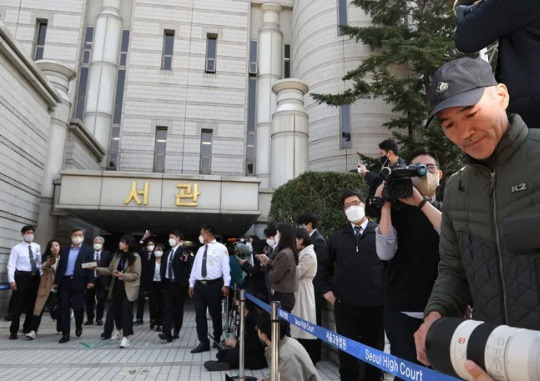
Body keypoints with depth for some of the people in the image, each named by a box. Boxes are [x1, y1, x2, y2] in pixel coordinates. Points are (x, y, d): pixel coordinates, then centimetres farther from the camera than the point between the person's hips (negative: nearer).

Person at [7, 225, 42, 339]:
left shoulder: (37, 247, 6)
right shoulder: (16, 248, -5)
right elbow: (11, 265, -8)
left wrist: (41, 277, 4)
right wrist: (12, 281, -15)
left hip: (35, 276, 4)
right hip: (22, 277, -4)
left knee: (32, 304, 14)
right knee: (18, 305, -2)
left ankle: (27, 328, 30)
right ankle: (14, 331, 10)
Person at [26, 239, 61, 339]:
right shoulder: (46, 257, 3)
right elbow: (42, 268, -15)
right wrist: (48, 263, -35)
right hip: (47, 286, -1)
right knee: (39, 307, -8)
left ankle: (60, 328, 24)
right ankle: (33, 330, -6)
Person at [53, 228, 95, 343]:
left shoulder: (88, 250, 3)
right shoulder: (65, 250, 14)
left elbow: (90, 266, -4)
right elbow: (60, 267, 13)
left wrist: (90, 281, -13)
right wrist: (56, 282, 7)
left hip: (79, 282, -3)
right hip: (65, 282, 3)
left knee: (78, 307, -3)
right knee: (64, 308, 2)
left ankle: (79, 326, 26)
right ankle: (65, 334, 9)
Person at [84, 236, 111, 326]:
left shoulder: (107, 254, 1)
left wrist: (108, 282, -9)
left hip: (102, 281, -1)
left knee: (101, 300, 4)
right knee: (89, 301, 8)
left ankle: (99, 319, 17)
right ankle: (90, 318, 23)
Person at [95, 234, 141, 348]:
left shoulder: (135, 257, -10)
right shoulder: (117, 256, 9)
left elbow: (136, 275, -14)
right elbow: (110, 270, 7)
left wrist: (123, 275, -25)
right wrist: (98, 269, -6)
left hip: (128, 289, -6)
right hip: (117, 287, 6)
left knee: (126, 311, -7)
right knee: (116, 309, 14)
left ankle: (126, 337, -1)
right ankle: (119, 330, 40)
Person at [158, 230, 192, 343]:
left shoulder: (184, 250, -6)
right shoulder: (168, 252, 16)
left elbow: (189, 266, -12)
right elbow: (164, 267, 18)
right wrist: (163, 280, 7)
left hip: (179, 284, -5)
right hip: (168, 283, 5)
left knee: (178, 308, 5)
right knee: (167, 308, -3)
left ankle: (176, 332, 17)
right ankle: (167, 333, -8)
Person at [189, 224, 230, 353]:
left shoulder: (220, 248, -3)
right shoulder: (200, 249, 16)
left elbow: (225, 267, -8)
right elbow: (195, 267, 16)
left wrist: (226, 285, -14)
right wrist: (191, 284, 12)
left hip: (214, 285, -6)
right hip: (199, 285, 6)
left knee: (215, 314, 7)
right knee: (200, 314, 4)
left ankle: (217, 340, 25)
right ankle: (204, 343, 12)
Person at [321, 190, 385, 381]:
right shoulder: (337, 235, 7)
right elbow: (327, 265, 18)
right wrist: (327, 289, 9)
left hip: (374, 304, -1)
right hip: (344, 304, 2)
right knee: (347, 355, 11)